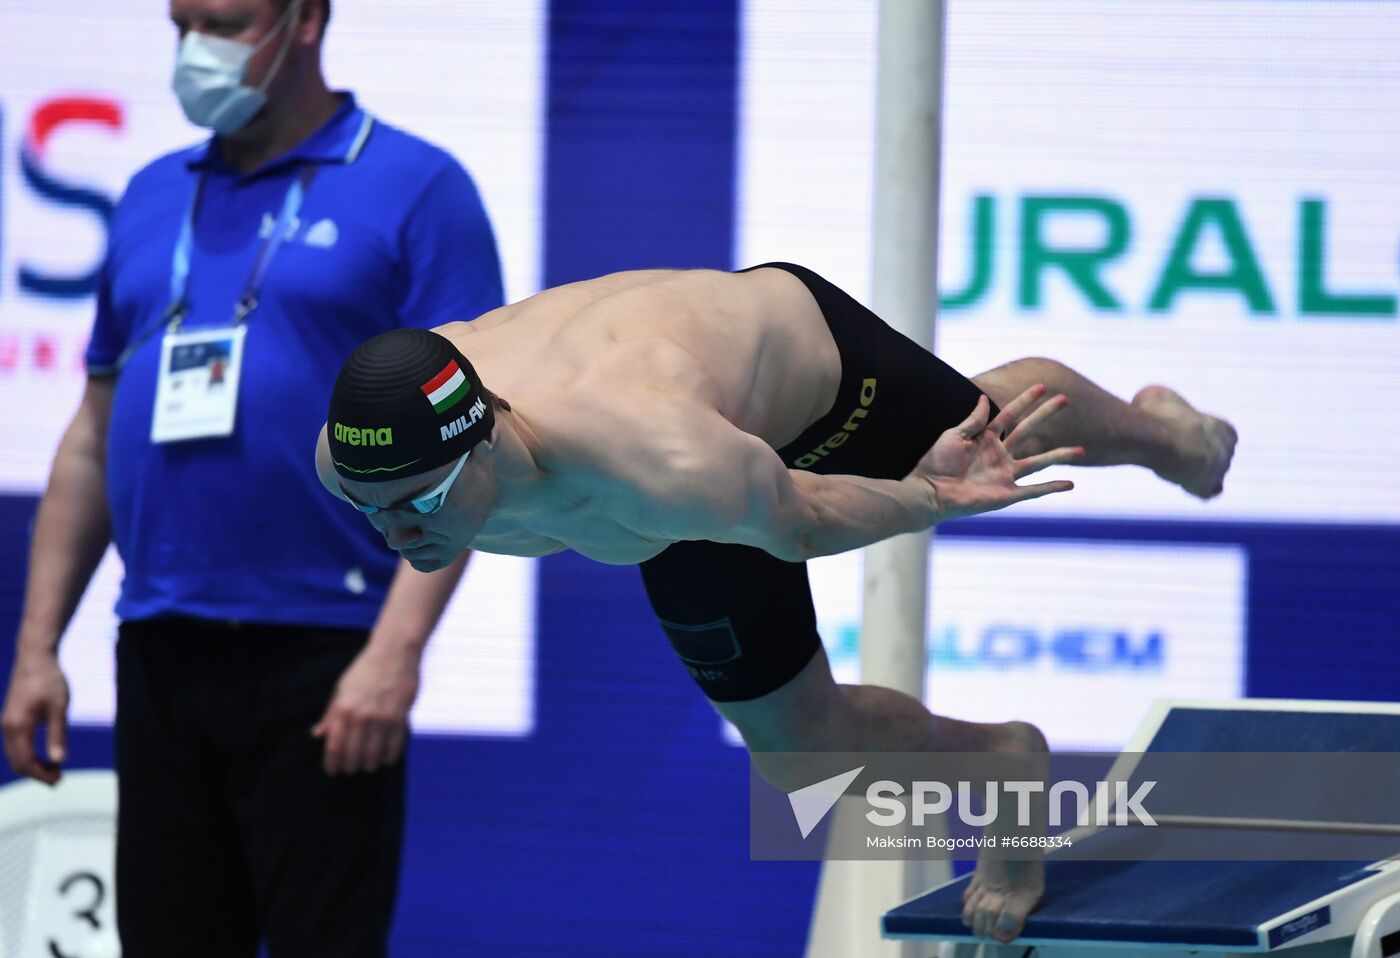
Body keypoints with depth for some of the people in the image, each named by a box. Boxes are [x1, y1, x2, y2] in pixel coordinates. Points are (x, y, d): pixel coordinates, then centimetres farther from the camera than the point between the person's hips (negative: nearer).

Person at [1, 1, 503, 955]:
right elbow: (94, 439, 18)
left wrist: (397, 651, -19)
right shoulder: (153, 198, 15)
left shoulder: (417, 190, -3)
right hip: (161, 656, 6)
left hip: (324, 662, -6)